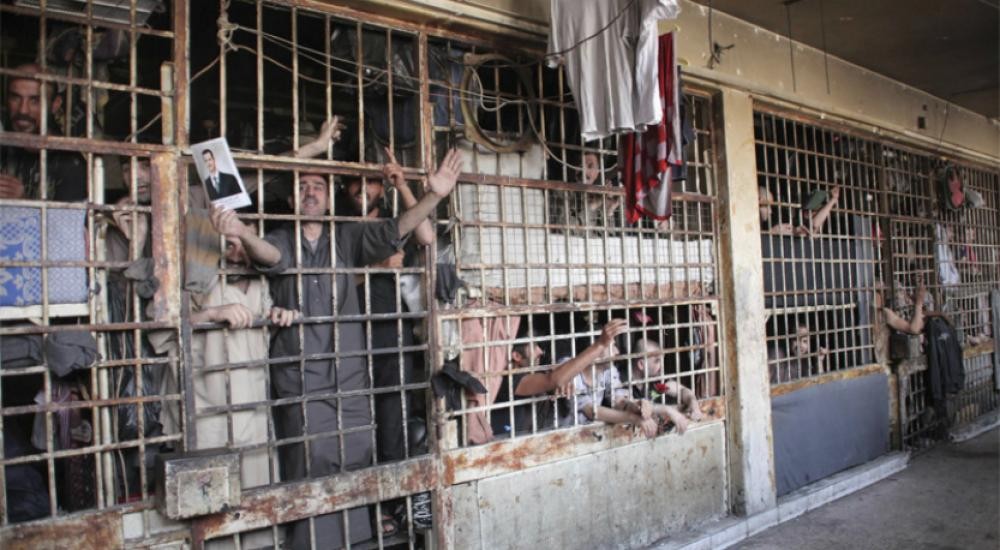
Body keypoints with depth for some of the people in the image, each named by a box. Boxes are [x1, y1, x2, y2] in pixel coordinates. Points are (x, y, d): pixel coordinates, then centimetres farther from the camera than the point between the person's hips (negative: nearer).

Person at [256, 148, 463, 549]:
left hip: (350, 379, 2)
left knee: (356, 464, 6)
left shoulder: (347, 239, 10)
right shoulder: (282, 241, 4)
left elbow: (392, 231, -4)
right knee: (312, 468, -6)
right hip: (301, 381, -2)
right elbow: (269, 254, -19)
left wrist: (434, 196, -20)